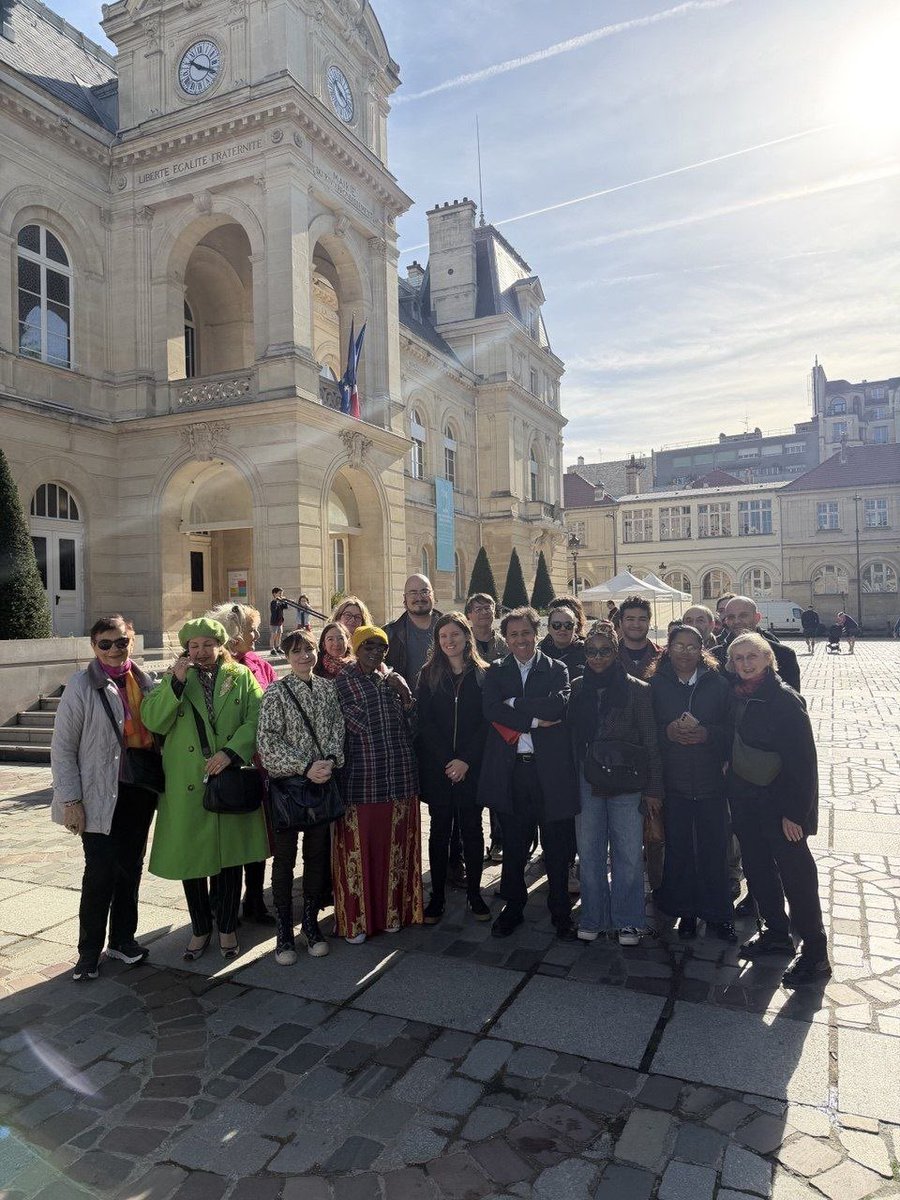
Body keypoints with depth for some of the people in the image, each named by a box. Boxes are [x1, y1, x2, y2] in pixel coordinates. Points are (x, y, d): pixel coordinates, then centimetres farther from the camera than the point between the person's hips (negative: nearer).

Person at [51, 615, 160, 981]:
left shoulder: (144, 682, 4)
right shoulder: (82, 686, -9)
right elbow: (62, 748, -8)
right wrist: (70, 800, -12)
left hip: (140, 791, 5)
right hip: (101, 796, -5)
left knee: (130, 868, 14)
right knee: (101, 874, 0)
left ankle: (122, 939, 32)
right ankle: (89, 952, 19)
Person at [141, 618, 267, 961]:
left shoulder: (241, 677, 3)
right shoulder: (174, 678, 6)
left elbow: (256, 719, -7)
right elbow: (152, 721, -7)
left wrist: (231, 751, -19)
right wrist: (176, 682, -18)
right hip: (187, 785, 1)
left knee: (230, 857, 10)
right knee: (189, 857, 9)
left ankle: (227, 928, 28)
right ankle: (200, 928, 29)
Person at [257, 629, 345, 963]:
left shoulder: (328, 688, 4)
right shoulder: (276, 692, -8)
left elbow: (337, 729, 8)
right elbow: (268, 741, -12)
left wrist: (331, 759, -10)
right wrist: (305, 767, -17)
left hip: (322, 781, 4)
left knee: (317, 854, 11)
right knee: (285, 859, 5)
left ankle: (311, 922, 27)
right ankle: (284, 931, 18)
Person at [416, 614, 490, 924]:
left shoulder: (483, 674, 2)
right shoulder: (428, 675, 4)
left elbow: (486, 722, -2)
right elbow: (425, 722, -2)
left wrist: (465, 760, -11)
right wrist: (447, 761, -11)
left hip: (472, 767, 0)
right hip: (436, 767, 1)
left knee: (472, 829, 7)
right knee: (440, 831, 7)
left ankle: (474, 893, 20)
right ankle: (437, 896, 16)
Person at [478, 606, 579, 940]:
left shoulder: (556, 670, 4)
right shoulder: (496, 671, 7)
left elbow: (559, 705, -15)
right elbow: (491, 709, -10)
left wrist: (513, 704, -13)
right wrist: (534, 719, -16)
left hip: (550, 769, -1)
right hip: (510, 770, 1)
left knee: (557, 847, 9)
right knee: (513, 847, 13)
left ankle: (560, 912, 26)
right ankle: (513, 907, 30)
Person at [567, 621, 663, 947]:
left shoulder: (637, 690, -4)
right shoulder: (577, 688, 5)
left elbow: (651, 742, -2)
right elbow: (570, 735, 7)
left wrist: (653, 788, -4)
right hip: (586, 782, 3)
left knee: (628, 854, 5)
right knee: (589, 853, 10)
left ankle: (626, 921, 21)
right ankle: (593, 918, 26)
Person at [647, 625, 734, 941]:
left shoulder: (717, 684, 0)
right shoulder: (656, 684, 0)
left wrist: (705, 734, -18)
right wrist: (668, 731, -17)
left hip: (710, 780, 0)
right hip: (672, 780, 0)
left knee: (714, 848, 6)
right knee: (678, 848, 8)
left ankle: (718, 914, 24)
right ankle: (685, 912, 26)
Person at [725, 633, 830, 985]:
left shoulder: (785, 699, -17)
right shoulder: (737, 695, 1)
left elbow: (804, 760, -17)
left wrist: (794, 812, -18)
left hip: (778, 801, -6)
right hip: (744, 798, 7)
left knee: (796, 874, 2)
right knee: (757, 867, 16)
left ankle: (815, 953, 16)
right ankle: (775, 933, 34)